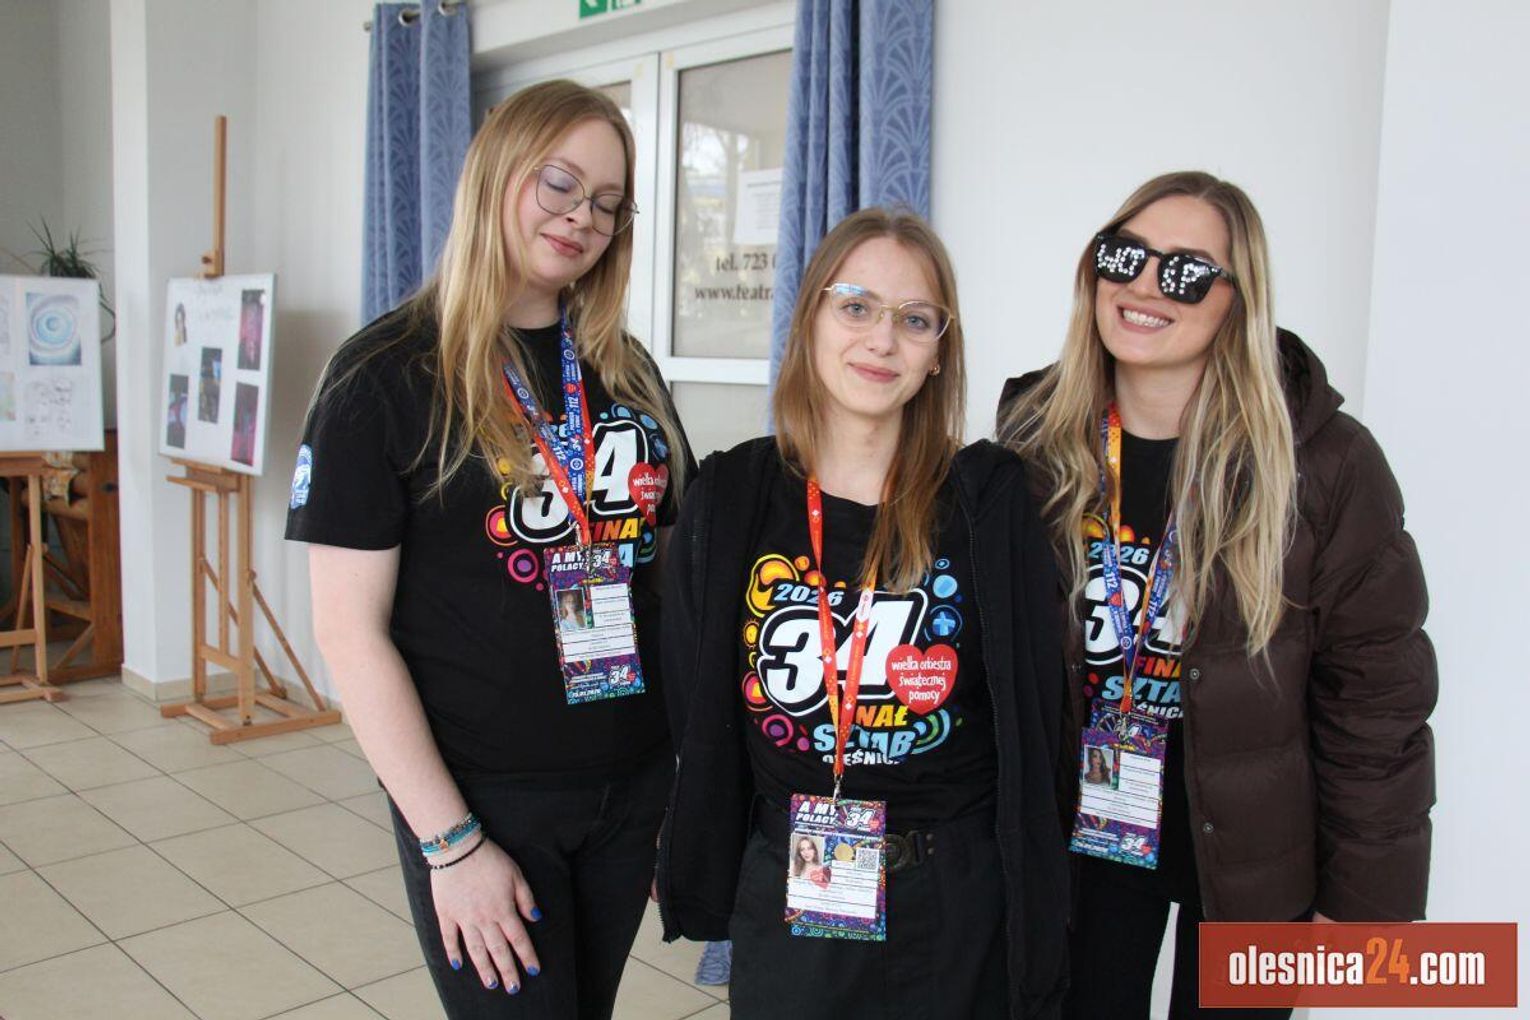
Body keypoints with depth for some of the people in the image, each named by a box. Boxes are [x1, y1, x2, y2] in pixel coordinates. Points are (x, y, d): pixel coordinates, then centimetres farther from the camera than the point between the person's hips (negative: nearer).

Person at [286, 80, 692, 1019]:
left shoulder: (627, 370, 5)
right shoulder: (387, 374, -9)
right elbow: (351, 631, -12)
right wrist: (450, 841, -13)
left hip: (635, 783, 5)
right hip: (485, 800, -5)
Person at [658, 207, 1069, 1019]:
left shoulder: (989, 501, -7)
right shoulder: (730, 500, -4)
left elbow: (1029, 723, -3)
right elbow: (694, 712, 3)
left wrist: (1032, 913, -2)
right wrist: (701, 883, 5)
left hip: (955, 904, -1)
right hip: (785, 900, 1)